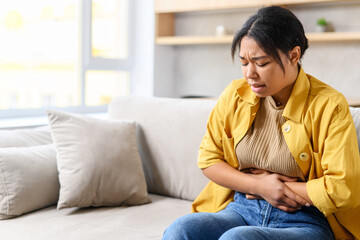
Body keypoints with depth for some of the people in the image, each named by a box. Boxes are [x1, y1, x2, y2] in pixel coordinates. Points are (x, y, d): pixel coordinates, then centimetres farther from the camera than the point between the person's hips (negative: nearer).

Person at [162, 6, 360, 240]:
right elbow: (208, 159, 8)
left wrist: (282, 188, -7)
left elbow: (341, 188, -11)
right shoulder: (234, 95, 4)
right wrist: (258, 185, -6)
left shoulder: (329, 106, -9)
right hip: (242, 210, 4)